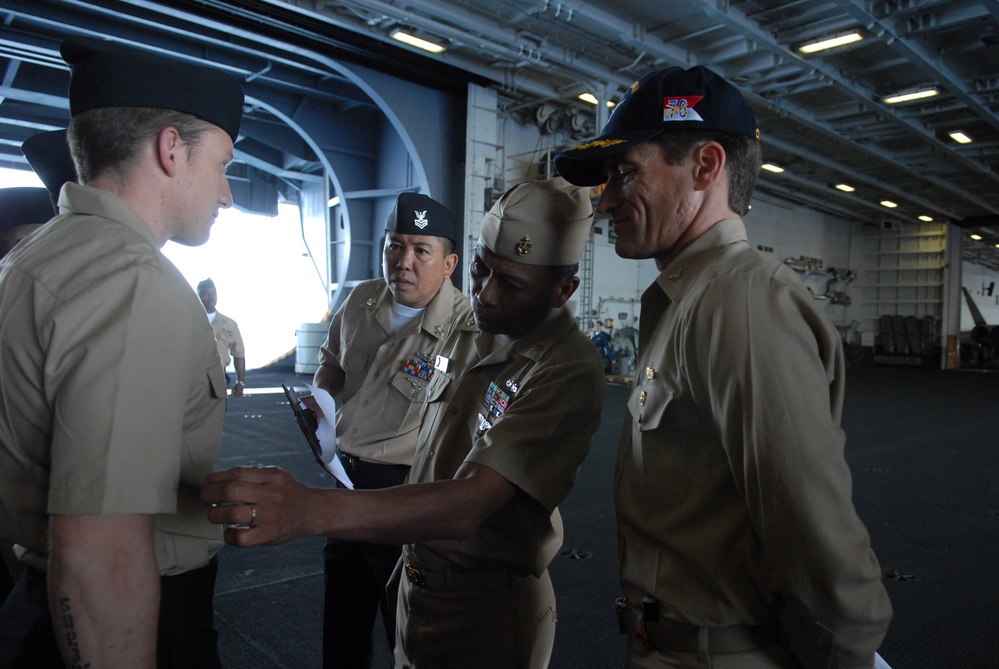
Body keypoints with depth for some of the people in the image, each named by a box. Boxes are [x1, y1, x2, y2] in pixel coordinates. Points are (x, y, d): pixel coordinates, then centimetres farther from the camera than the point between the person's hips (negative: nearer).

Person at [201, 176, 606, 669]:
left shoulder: (568, 372, -26)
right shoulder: (471, 324, 0)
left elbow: (469, 504, -35)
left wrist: (310, 510, -46)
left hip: (487, 612, -6)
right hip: (417, 585, 7)